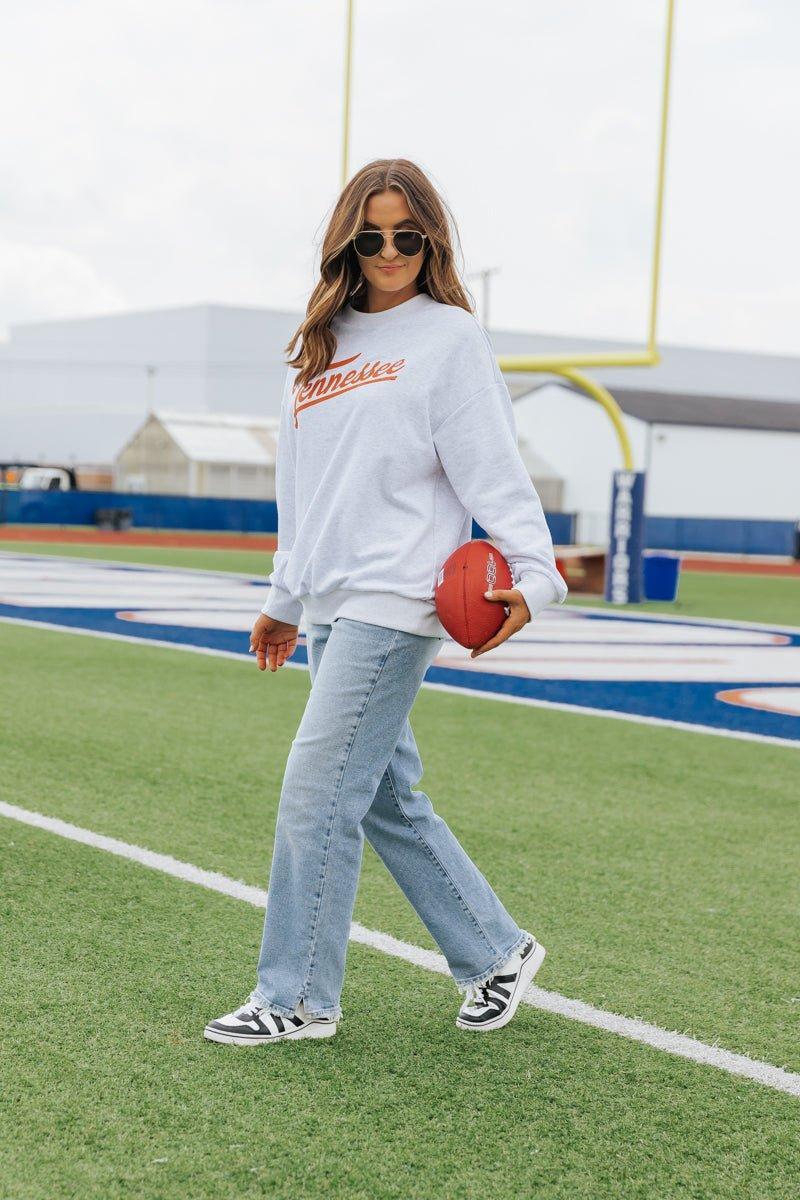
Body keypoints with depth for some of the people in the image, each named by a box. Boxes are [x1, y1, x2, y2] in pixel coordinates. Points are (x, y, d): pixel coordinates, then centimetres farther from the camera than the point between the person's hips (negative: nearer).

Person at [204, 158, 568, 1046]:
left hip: (396, 601, -7)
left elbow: (493, 467, -9)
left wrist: (532, 573, -21)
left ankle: (297, 998, 1)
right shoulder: (318, 348, 19)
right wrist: (286, 598, 26)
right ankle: (496, 952, 23)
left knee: (317, 792, -9)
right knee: (387, 800, 10)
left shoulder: (450, 337, 0)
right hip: (331, 608, 7)